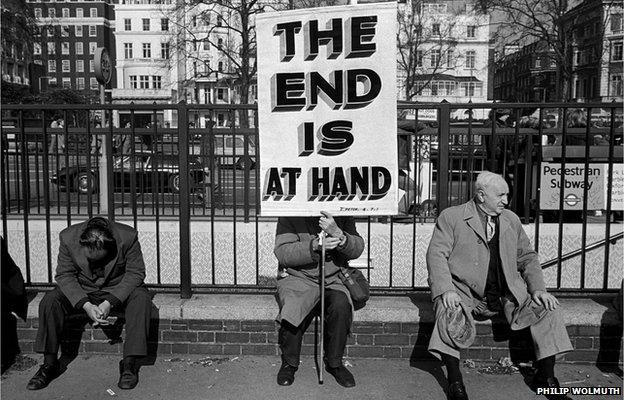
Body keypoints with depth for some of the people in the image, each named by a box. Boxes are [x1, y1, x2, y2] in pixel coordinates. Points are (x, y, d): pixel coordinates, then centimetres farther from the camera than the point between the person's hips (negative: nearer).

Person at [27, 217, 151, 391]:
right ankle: (49, 364, -10)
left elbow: (135, 273, -18)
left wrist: (110, 302, -28)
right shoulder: (68, 238, -21)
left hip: (118, 289, -2)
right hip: (81, 290, 2)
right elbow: (64, 275, -12)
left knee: (141, 298, -31)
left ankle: (130, 363, -26)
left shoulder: (128, 237, -27)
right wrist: (85, 305, -26)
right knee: (50, 301, -22)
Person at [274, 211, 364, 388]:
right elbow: (282, 252, -14)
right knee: (292, 309, -29)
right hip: (297, 277, -1)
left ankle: (334, 362, -6)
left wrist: (337, 234, -25)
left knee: (341, 305, -28)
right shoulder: (290, 215, -6)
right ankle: (289, 363, -2)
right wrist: (314, 246, -27)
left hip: (332, 279, 2)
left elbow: (357, 250, -5)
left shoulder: (342, 215, 0)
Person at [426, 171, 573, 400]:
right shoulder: (451, 217, 0)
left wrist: (538, 289, 0)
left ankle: (546, 377, 0)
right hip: (465, 294, -4)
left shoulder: (511, 220, 16)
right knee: (449, 313, -33)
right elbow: (436, 255, -8)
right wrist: (446, 290, -24)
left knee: (546, 308, -15)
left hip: (506, 295, 4)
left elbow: (527, 258, 18)